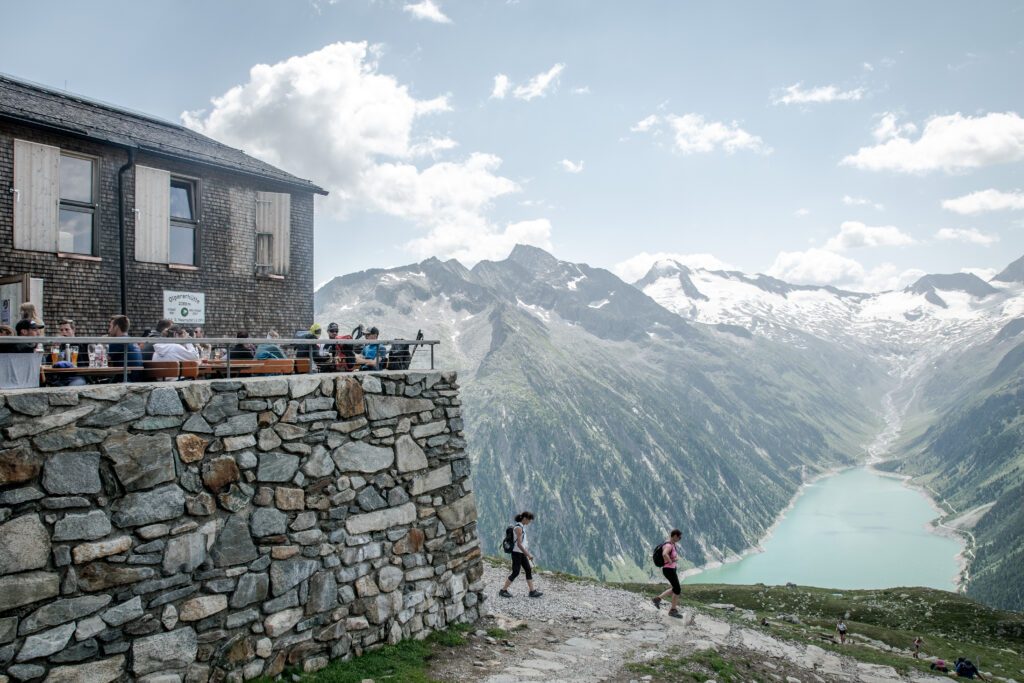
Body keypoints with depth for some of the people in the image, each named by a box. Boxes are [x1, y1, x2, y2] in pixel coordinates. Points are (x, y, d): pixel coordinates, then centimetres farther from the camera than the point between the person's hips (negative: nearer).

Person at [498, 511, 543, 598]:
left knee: (528, 570, 7)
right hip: (516, 553, -9)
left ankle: (533, 591, 9)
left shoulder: (522, 526, 8)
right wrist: (528, 555, -20)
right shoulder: (518, 528, -22)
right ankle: (503, 590, 10)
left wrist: (527, 553, 22)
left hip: (522, 552, 9)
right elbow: (519, 544, -24)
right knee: (515, 573, -1)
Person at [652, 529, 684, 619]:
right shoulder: (668, 545, -25)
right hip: (668, 570, -10)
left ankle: (658, 599, 22)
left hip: (672, 569, 10)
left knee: (675, 589, 19)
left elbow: (677, 556, 15)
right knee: (678, 590, 0)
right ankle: (673, 610, 14)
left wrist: (676, 558, -9)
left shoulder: (672, 544, 8)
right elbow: (664, 554, -46)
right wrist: (670, 562, -27)